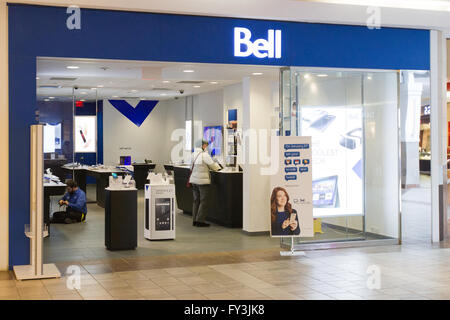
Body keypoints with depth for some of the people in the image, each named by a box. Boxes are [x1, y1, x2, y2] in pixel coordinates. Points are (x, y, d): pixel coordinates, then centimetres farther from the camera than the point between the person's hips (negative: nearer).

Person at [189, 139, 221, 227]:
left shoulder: (193, 154, 10)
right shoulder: (204, 155, -14)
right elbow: (212, 165, -9)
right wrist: (218, 167, 12)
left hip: (194, 180, 8)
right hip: (202, 181, -8)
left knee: (196, 200, 14)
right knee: (203, 201, 0)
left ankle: (195, 220, 17)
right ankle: (200, 221, 0)